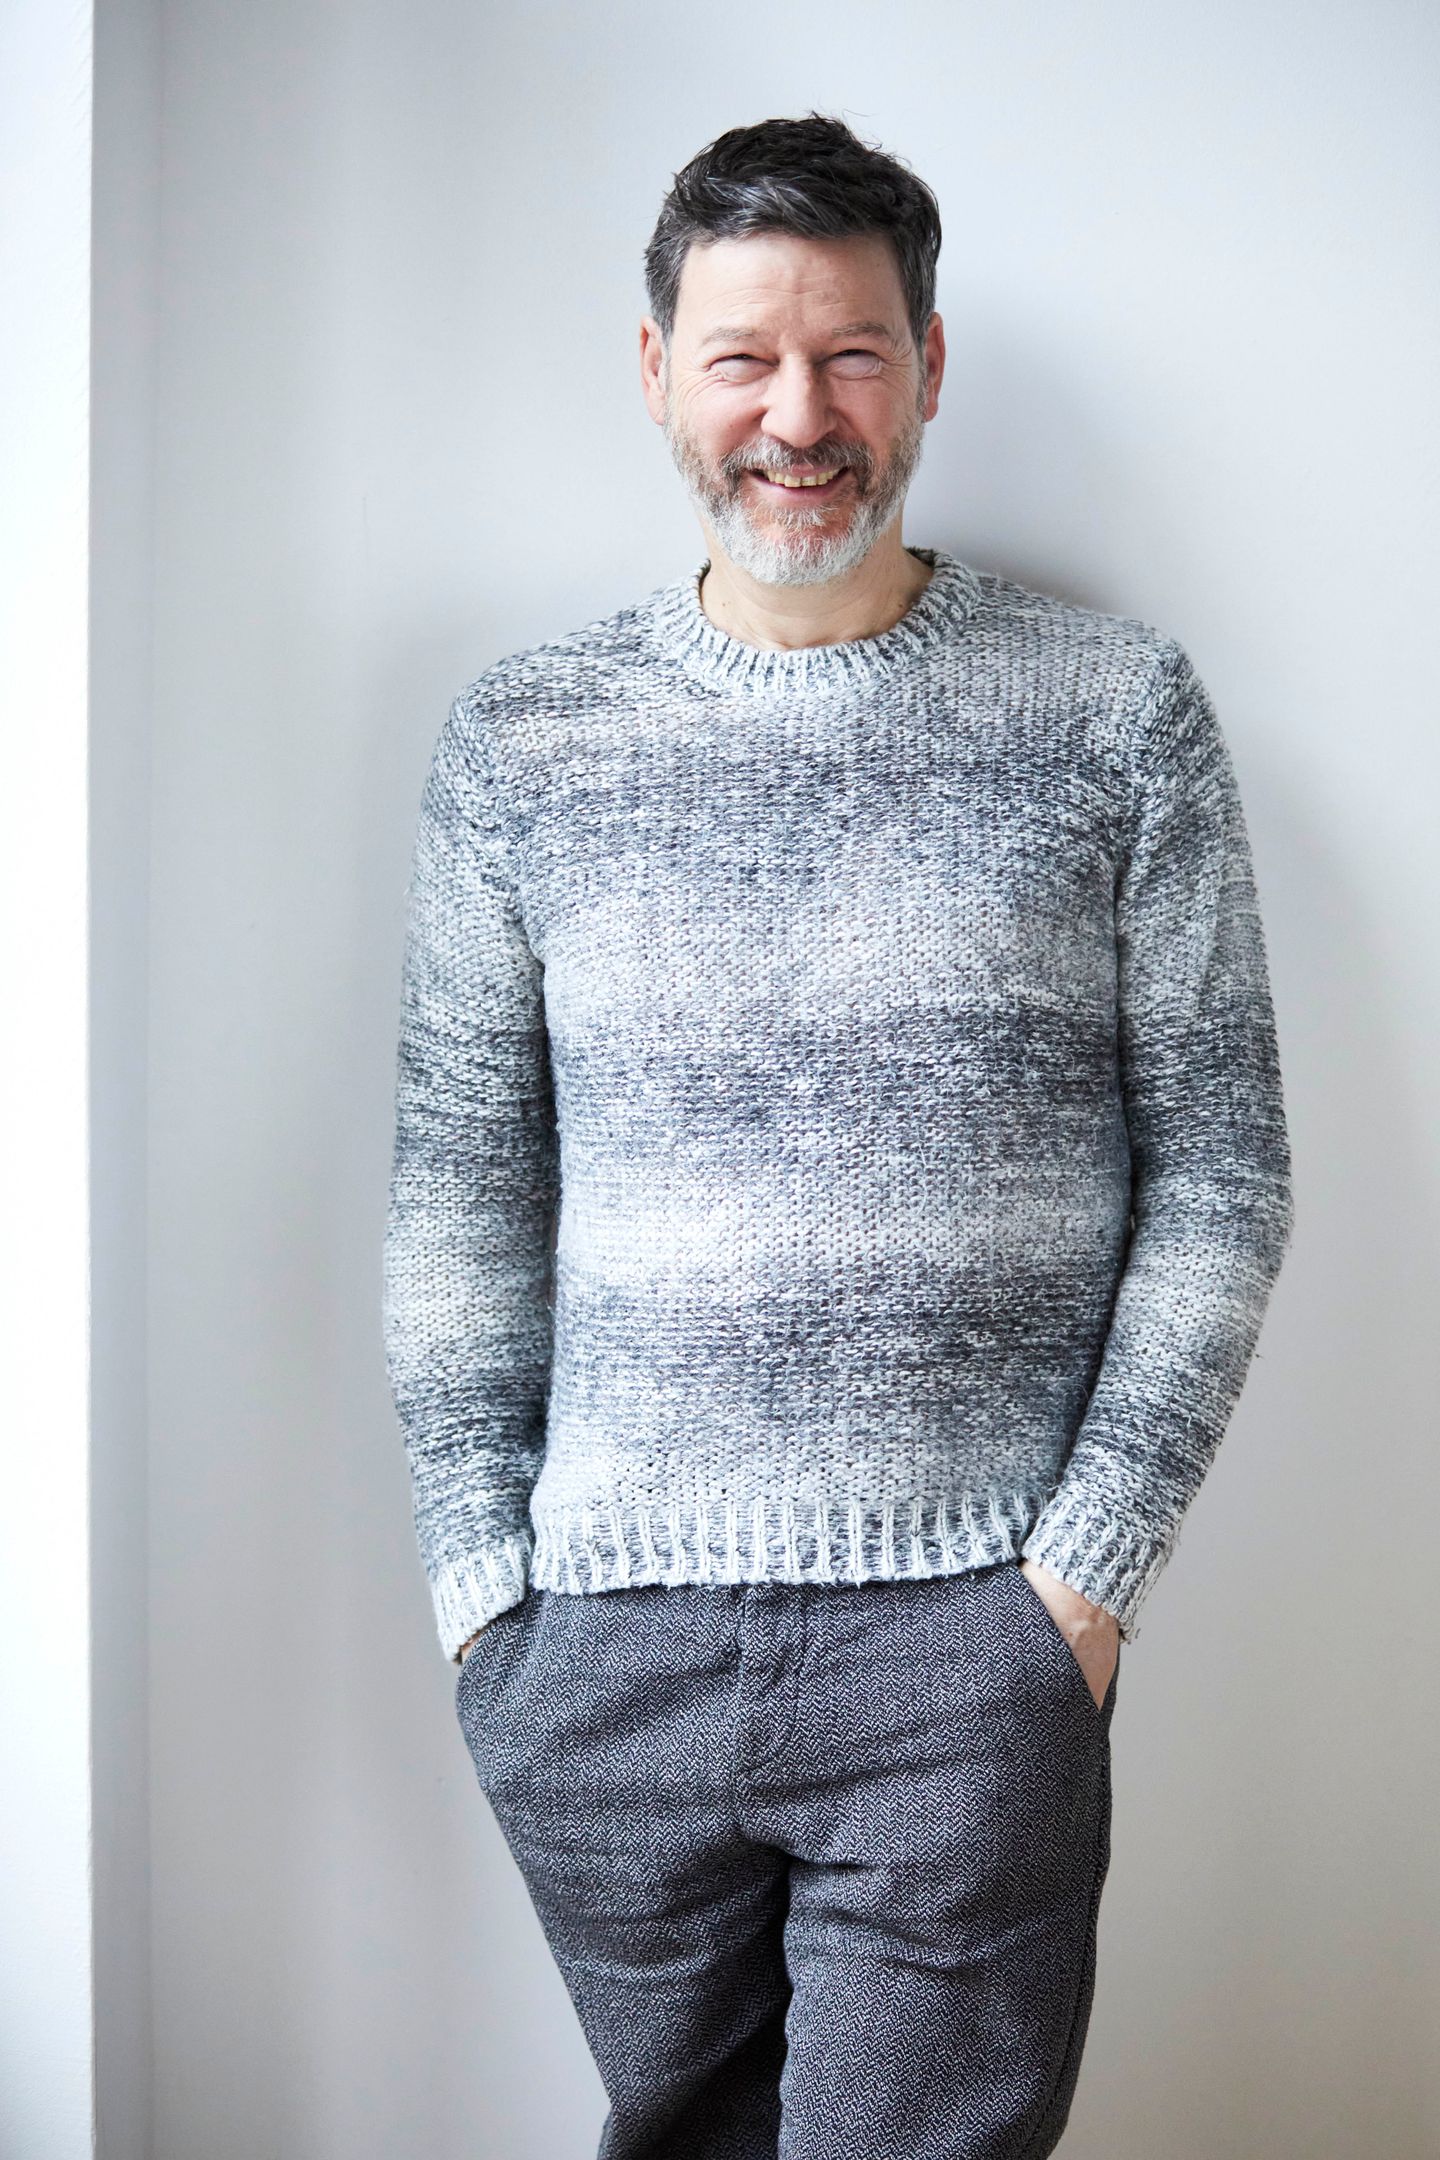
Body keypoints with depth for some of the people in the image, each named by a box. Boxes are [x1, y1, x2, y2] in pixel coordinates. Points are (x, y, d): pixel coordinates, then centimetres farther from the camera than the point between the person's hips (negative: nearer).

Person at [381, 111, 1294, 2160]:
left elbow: (1222, 1170, 1)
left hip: (972, 1638, -2)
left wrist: (1089, 1569, -5)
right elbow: (461, 1185, 7)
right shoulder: (521, 737, 5)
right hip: (604, 1644, 3)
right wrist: (481, 1581, 1)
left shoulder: (1120, 711, 0)